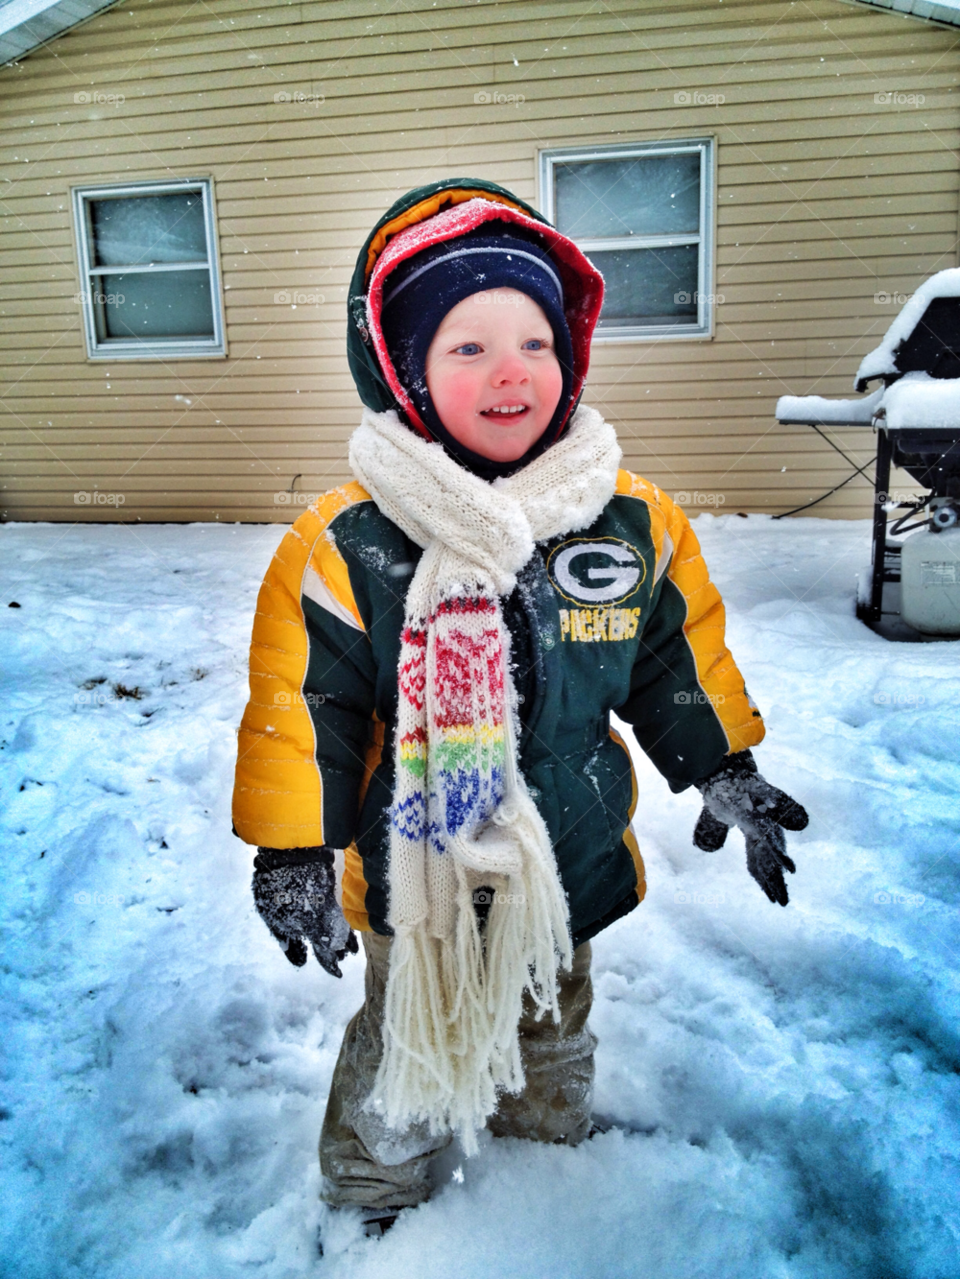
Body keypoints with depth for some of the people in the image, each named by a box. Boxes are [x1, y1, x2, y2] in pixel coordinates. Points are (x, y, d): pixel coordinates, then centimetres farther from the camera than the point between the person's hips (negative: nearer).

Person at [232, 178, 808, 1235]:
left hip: (571, 866, 4)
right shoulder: (346, 544, -20)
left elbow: (678, 662, 4)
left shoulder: (633, 521, -9)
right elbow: (301, 702, -14)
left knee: (555, 1042, 30)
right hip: (415, 876, -3)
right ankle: (367, 1203, 51)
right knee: (405, 1058, 21)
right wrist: (295, 850, -15)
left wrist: (725, 772, 5)